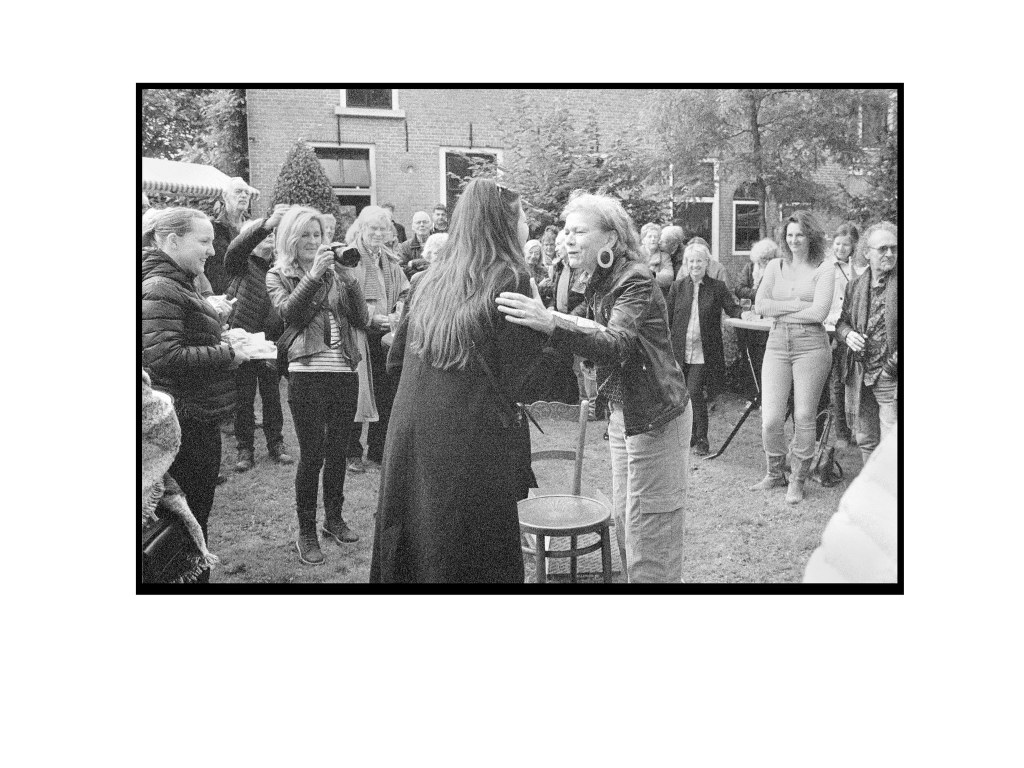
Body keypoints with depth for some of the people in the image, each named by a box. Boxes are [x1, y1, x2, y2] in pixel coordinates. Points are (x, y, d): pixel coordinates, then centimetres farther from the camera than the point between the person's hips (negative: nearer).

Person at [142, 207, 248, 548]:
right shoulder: (159, 289, -17)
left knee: (196, 518, 20)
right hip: (185, 426, -10)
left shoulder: (180, 284, 15)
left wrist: (224, 344, 9)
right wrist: (226, 354, -19)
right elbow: (165, 358, -26)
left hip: (200, 421, 10)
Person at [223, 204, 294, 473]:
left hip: (271, 342, 3)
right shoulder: (240, 264, -3)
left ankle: (275, 443, 26)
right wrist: (267, 223, -42)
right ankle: (244, 449, 18)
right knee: (243, 399, 7)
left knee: (272, 397, 12)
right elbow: (238, 246, -27)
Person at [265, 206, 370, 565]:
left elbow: (361, 319, 2)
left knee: (337, 450, 12)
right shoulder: (278, 276, 5)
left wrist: (348, 279, -11)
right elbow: (290, 313, -14)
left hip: (345, 371, 3)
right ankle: (306, 532, 14)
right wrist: (314, 275, -21)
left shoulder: (336, 271, 11)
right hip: (307, 373, -3)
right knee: (312, 454, 0)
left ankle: (334, 518, 30)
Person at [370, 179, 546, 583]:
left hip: (409, 440, 6)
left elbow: (396, 357, 16)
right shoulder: (510, 279, -8)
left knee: (413, 548, 17)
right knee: (475, 556, 7)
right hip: (471, 444, -6)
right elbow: (526, 369, -8)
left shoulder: (432, 277, 9)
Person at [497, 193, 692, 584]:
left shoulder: (636, 281, -19)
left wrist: (552, 324, -49)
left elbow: (617, 344, -35)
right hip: (623, 414, 9)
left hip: (656, 418, -9)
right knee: (626, 529, 17)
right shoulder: (600, 282, 9)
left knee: (649, 541, -2)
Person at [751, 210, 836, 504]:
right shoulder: (775, 266, 11)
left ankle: (798, 480, 19)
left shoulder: (824, 268, 0)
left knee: (804, 417, 3)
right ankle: (775, 473, 21)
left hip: (811, 345, -3)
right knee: (770, 418, -3)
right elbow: (760, 306, -1)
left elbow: (819, 312, -12)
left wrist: (780, 311, -6)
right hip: (777, 345, 3)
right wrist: (797, 304, -7)